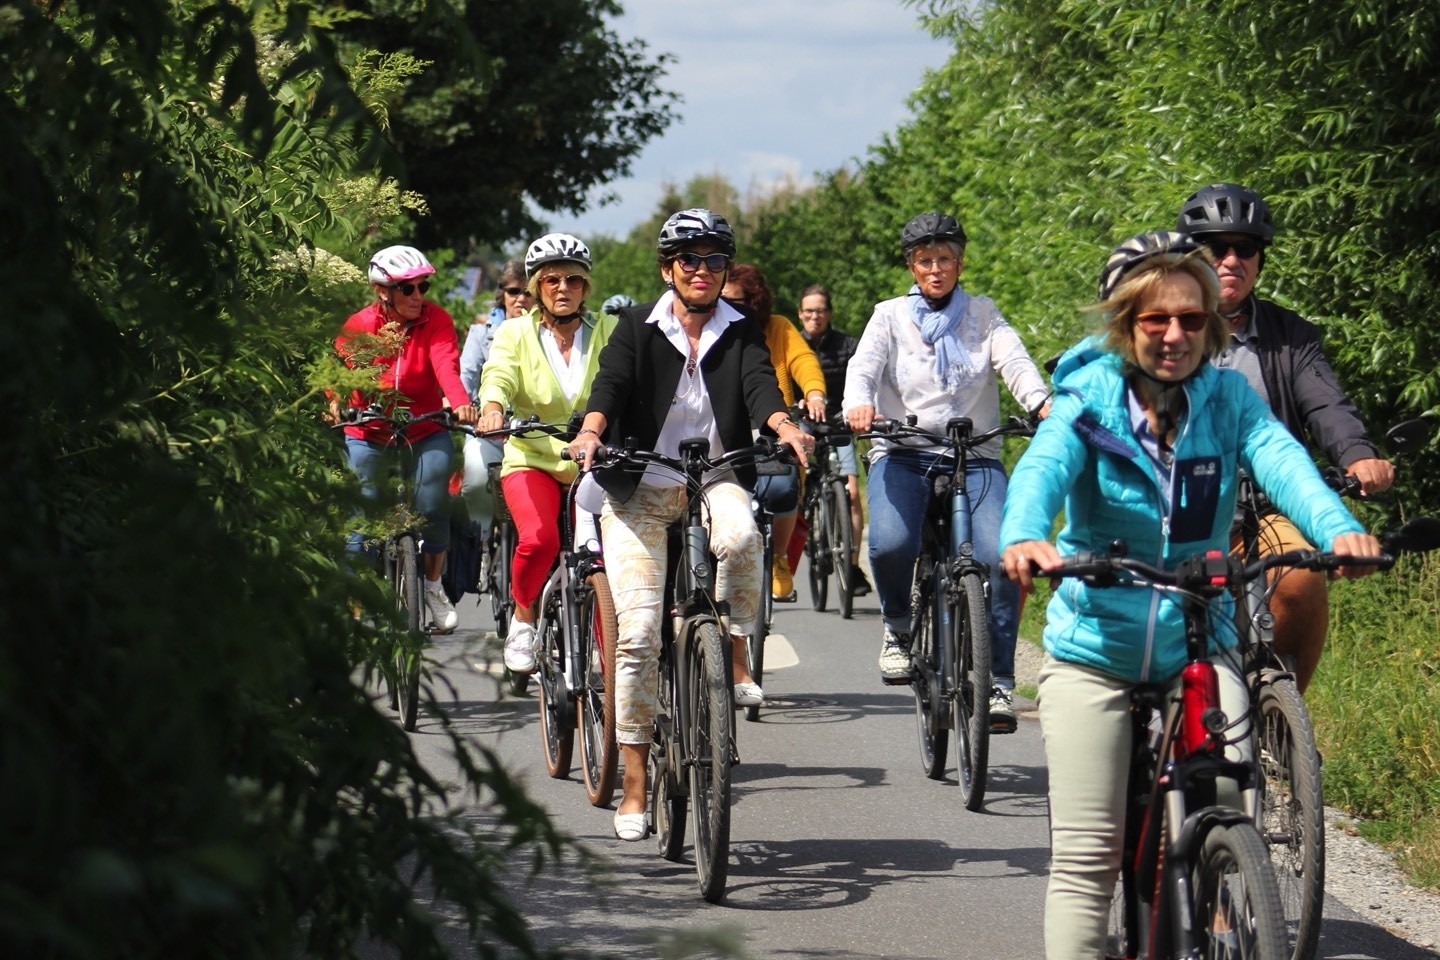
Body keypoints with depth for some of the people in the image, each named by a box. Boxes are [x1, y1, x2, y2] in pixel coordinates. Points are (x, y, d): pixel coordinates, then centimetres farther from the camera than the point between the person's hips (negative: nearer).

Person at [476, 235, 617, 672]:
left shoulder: (608, 332, 5)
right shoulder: (517, 333, 5)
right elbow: (498, 375, -13)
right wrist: (492, 407, -36)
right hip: (532, 459, -1)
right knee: (539, 539, -28)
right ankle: (524, 616, 0)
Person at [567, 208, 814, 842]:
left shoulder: (741, 333, 8)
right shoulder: (637, 328, 5)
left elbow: (760, 384, -9)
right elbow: (611, 382, -11)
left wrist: (784, 426, -31)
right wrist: (591, 431, -32)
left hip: (716, 477, 1)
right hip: (642, 489, -1)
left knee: (740, 535, -36)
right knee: (638, 632, -10)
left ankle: (735, 658, -11)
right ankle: (634, 783, -1)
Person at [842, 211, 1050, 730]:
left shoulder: (983, 316, 13)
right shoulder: (890, 317, 11)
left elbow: (1014, 361, -5)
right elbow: (864, 365, -7)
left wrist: (1042, 403, -27)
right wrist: (859, 404, -31)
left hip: (974, 458, 1)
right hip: (904, 454, -1)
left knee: (998, 555, -24)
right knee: (890, 543, -30)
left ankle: (998, 683, -14)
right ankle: (899, 625, 2)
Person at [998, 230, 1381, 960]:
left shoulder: (1228, 400, -1)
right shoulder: (1088, 400, -5)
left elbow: (1281, 460, -19)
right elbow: (1043, 466, -24)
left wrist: (1338, 530, -40)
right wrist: (1023, 537, -47)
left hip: (1198, 644, 1)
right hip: (1095, 646, -1)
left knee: (1225, 788, -20)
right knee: (1086, 855, -3)